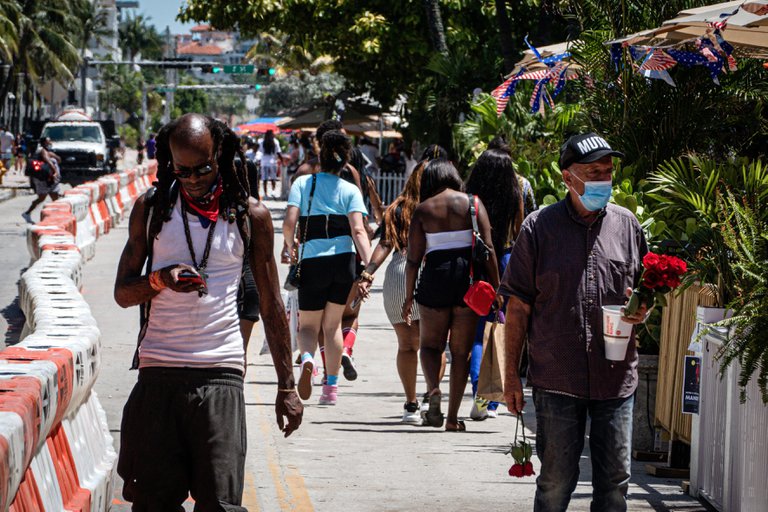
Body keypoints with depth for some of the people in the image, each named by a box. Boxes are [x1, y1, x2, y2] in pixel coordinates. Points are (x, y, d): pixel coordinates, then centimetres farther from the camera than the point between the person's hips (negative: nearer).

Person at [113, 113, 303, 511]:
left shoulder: (250, 215, 6)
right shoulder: (151, 208, 8)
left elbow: (271, 305, 11)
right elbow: (123, 292, 10)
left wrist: (286, 387, 9)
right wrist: (161, 280, -12)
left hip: (220, 373, -1)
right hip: (158, 371, 1)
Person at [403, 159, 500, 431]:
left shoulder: (423, 210, 3)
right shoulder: (473, 204, 3)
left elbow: (414, 258, 0)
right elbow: (488, 249, -2)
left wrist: (408, 297, 6)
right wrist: (495, 287, 3)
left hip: (435, 276, -1)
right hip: (469, 276, 1)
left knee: (430, 344, 15)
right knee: (461, 350, 9)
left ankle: (433, 389, -14)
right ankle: (453, 417, 8)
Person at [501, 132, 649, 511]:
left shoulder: (627, 225, 8)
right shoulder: (539, 227, 0)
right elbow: (519, 306, 1)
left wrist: (642, 310, -6)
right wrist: (511, 376, -1)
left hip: (616, 378, 3)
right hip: (557, 378, -3)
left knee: (615, 480, 6)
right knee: (556, 480, 2)